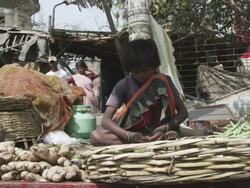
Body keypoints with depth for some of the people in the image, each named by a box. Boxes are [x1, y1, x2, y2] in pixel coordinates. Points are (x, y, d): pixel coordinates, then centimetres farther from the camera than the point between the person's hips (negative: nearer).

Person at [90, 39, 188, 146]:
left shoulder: (163, 82, -7)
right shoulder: (124, 85, -10)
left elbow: (183, 112, -5)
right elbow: (106, 120, -17)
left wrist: (165, 128, -25)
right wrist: (129, 135, -35)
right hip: (133, 133, 3)